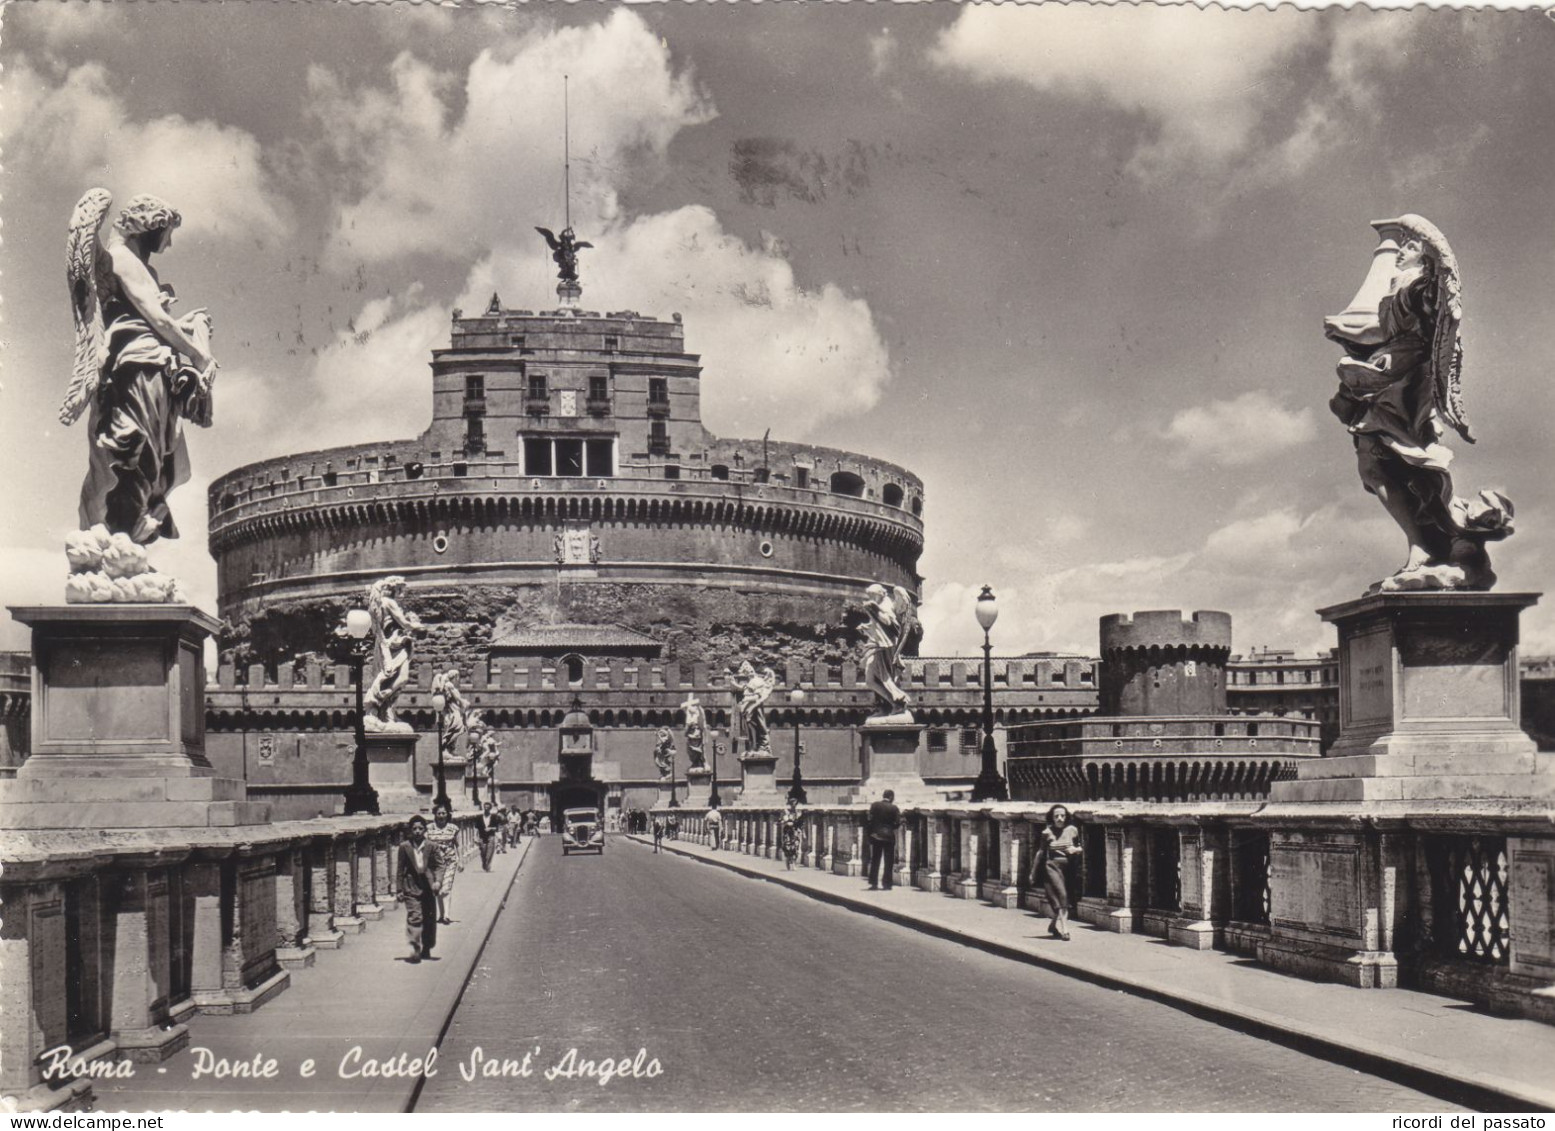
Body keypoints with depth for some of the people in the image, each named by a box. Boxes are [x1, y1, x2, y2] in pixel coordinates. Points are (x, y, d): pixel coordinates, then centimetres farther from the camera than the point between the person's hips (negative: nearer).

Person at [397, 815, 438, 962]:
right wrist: (401, 890, 0)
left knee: (429, 920, 9)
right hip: (412, 888, -2)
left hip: (428, 888, 2)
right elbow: (401, 869, 2)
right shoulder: (404, 847, -2)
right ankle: (414, 950, -13)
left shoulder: (431, 846, -1)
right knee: (414, 918, -11)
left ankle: (426, 949, 25)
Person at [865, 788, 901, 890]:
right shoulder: (894, 808, -7)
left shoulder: (875, 805, -1)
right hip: (889, 836, -2)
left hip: (876, 836, 2)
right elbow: (897, 823, -7)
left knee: (875, 861, 9)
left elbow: (870, 820, -2)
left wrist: (868, 834, 4)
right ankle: (887, 884, 2)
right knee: (889, 862, 5)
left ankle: (873, 883, 5)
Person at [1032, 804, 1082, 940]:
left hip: (1068, 867, 3)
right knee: (1061, 895, -16)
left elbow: (1080, 848, 14)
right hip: (1052, 866, -3)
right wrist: (1033, 872, 13)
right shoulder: (1047, 832, -1)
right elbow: (1041, 852, 8)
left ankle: (1053, 925, 32)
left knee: (1056, 898, 8)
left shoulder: (1072, 830, 3)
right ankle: (1064, 929, -19)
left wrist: (1075, 849, -11)